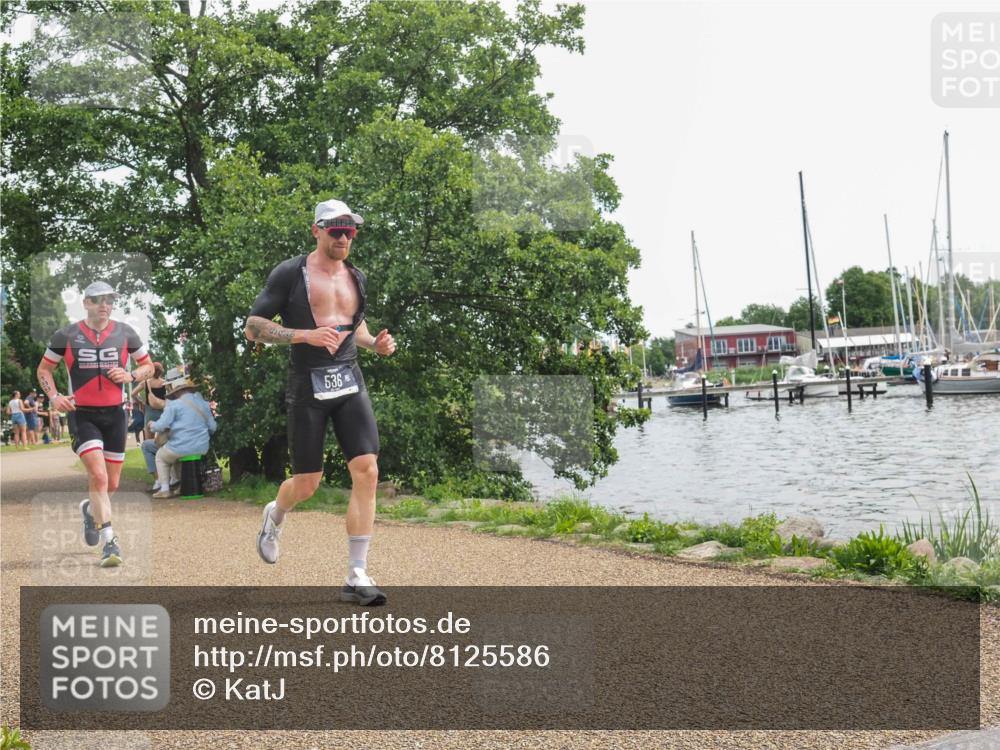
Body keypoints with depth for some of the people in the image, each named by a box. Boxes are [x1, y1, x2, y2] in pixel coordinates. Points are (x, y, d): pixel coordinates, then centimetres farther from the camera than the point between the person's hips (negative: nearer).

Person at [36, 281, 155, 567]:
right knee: (98, 477, -18)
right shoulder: (66, 335, 0)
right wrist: (54, 397, -6)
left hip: (115, 414, 3)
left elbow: (148, 365, 12)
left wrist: (130, 375, -9)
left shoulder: (125, 333, 4)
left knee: (111, 485, 10)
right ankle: (109, 541, -12)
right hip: (82, 415, -3)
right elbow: (44, 369, 11)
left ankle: (90, 509, 44)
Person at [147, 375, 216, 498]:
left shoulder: (174, 405, -9)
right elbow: (212, 427, 11)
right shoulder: (204, 404, 8)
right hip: (202, 449, 6)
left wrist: (152, 425, 11)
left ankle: (165, 489, 16)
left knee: (161, 456, 25)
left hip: (181, 448, -6)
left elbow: (161, 426, -10)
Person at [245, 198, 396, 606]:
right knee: (307, 483, 3)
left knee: (367, 471, -11)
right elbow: (253, 328, -7)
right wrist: (305, 335, -20)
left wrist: (375, 343, 7)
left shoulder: (356, 278, 13)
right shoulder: (289, 273, -4)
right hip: (307, 387, -4)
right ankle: (274, 516, 42)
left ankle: (356, 577, -4)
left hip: (350, 383, 4)